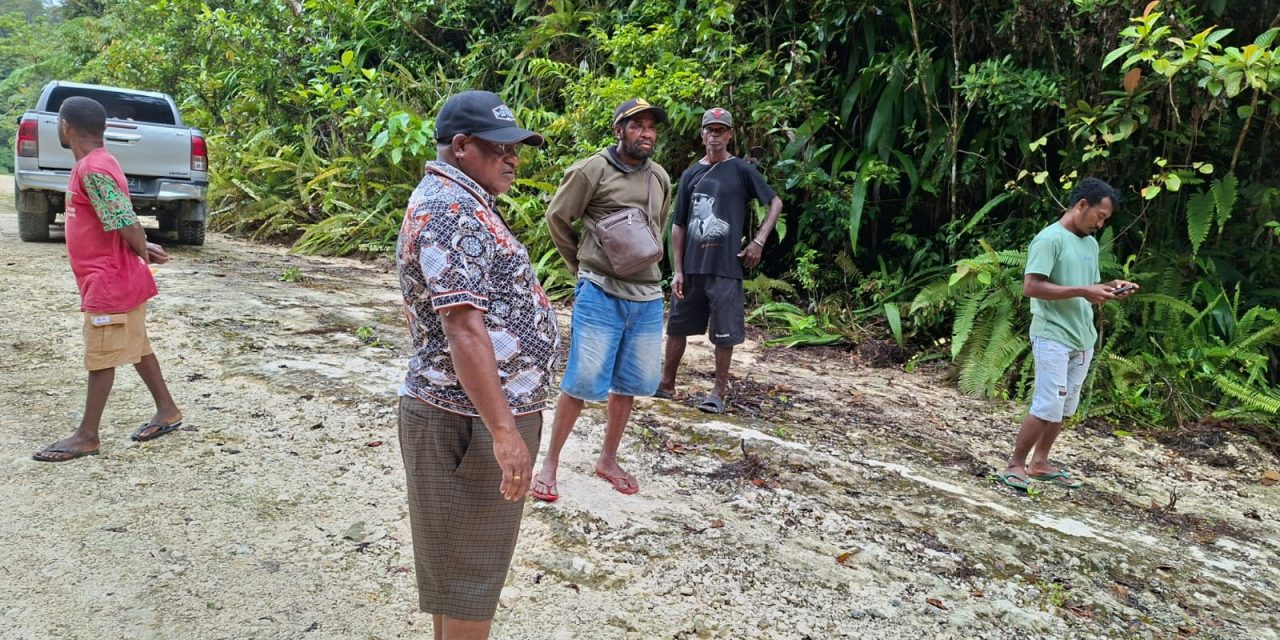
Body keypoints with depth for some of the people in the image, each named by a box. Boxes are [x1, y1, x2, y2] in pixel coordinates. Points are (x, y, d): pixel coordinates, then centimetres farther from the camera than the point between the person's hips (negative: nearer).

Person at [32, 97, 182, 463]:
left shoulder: (93, 170, -20)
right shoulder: (94, 164, 11)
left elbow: (126, 224, -24)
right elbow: (122, 222, 15)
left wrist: (143, 252, -7)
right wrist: (144, 248, 6)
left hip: (110, 281, -10)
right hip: (110, 279, 10)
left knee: (101, 357, 0)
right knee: (136, 348, 16)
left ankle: (87, 436, 10)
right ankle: (167, 411, 26)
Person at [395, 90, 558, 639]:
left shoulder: (460, 202, 15)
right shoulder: (449, 211, -19)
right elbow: (463, 329, -27)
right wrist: (505, 432, -28)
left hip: (478, 412, 10)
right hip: (473, 420, -10)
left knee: (464, 561, 21)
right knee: (468, 569, 3)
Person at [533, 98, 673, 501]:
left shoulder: (661, 179, 10)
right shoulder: (593, 170, -7)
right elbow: (557, 217, -1)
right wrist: (582, 266, 6)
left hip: (647, 297, 6)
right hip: (600, 293, -6)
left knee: (628, 384, 12)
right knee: (583, 381, -3)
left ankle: (608, 460, 28)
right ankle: (550, 462, 13)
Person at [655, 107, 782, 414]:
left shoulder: (741, 170, -1)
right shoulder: (691, 174, 9)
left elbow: (775, 203, 5)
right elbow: (678, 226, 9)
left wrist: (758, 241, -6)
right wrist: (677, 270, 3)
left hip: (726, 267, -4)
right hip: (691, 267, 4)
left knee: (724, 333, 2)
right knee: (678, 326, 11)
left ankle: (719, 392, 14)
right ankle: (666, 383, 25)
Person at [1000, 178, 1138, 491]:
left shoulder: (1090, 243, 15)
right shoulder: (1050, 239, -12)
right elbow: (1031, 287, -20)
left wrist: (1109, 288, 2)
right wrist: (1083, 292, -21)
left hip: (1083, 339, 9)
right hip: (1053, 338, -8)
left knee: (1064, 408, 11)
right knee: (1047, 408, -9)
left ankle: (1039, 463, 22)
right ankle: (1015, 465, 2)